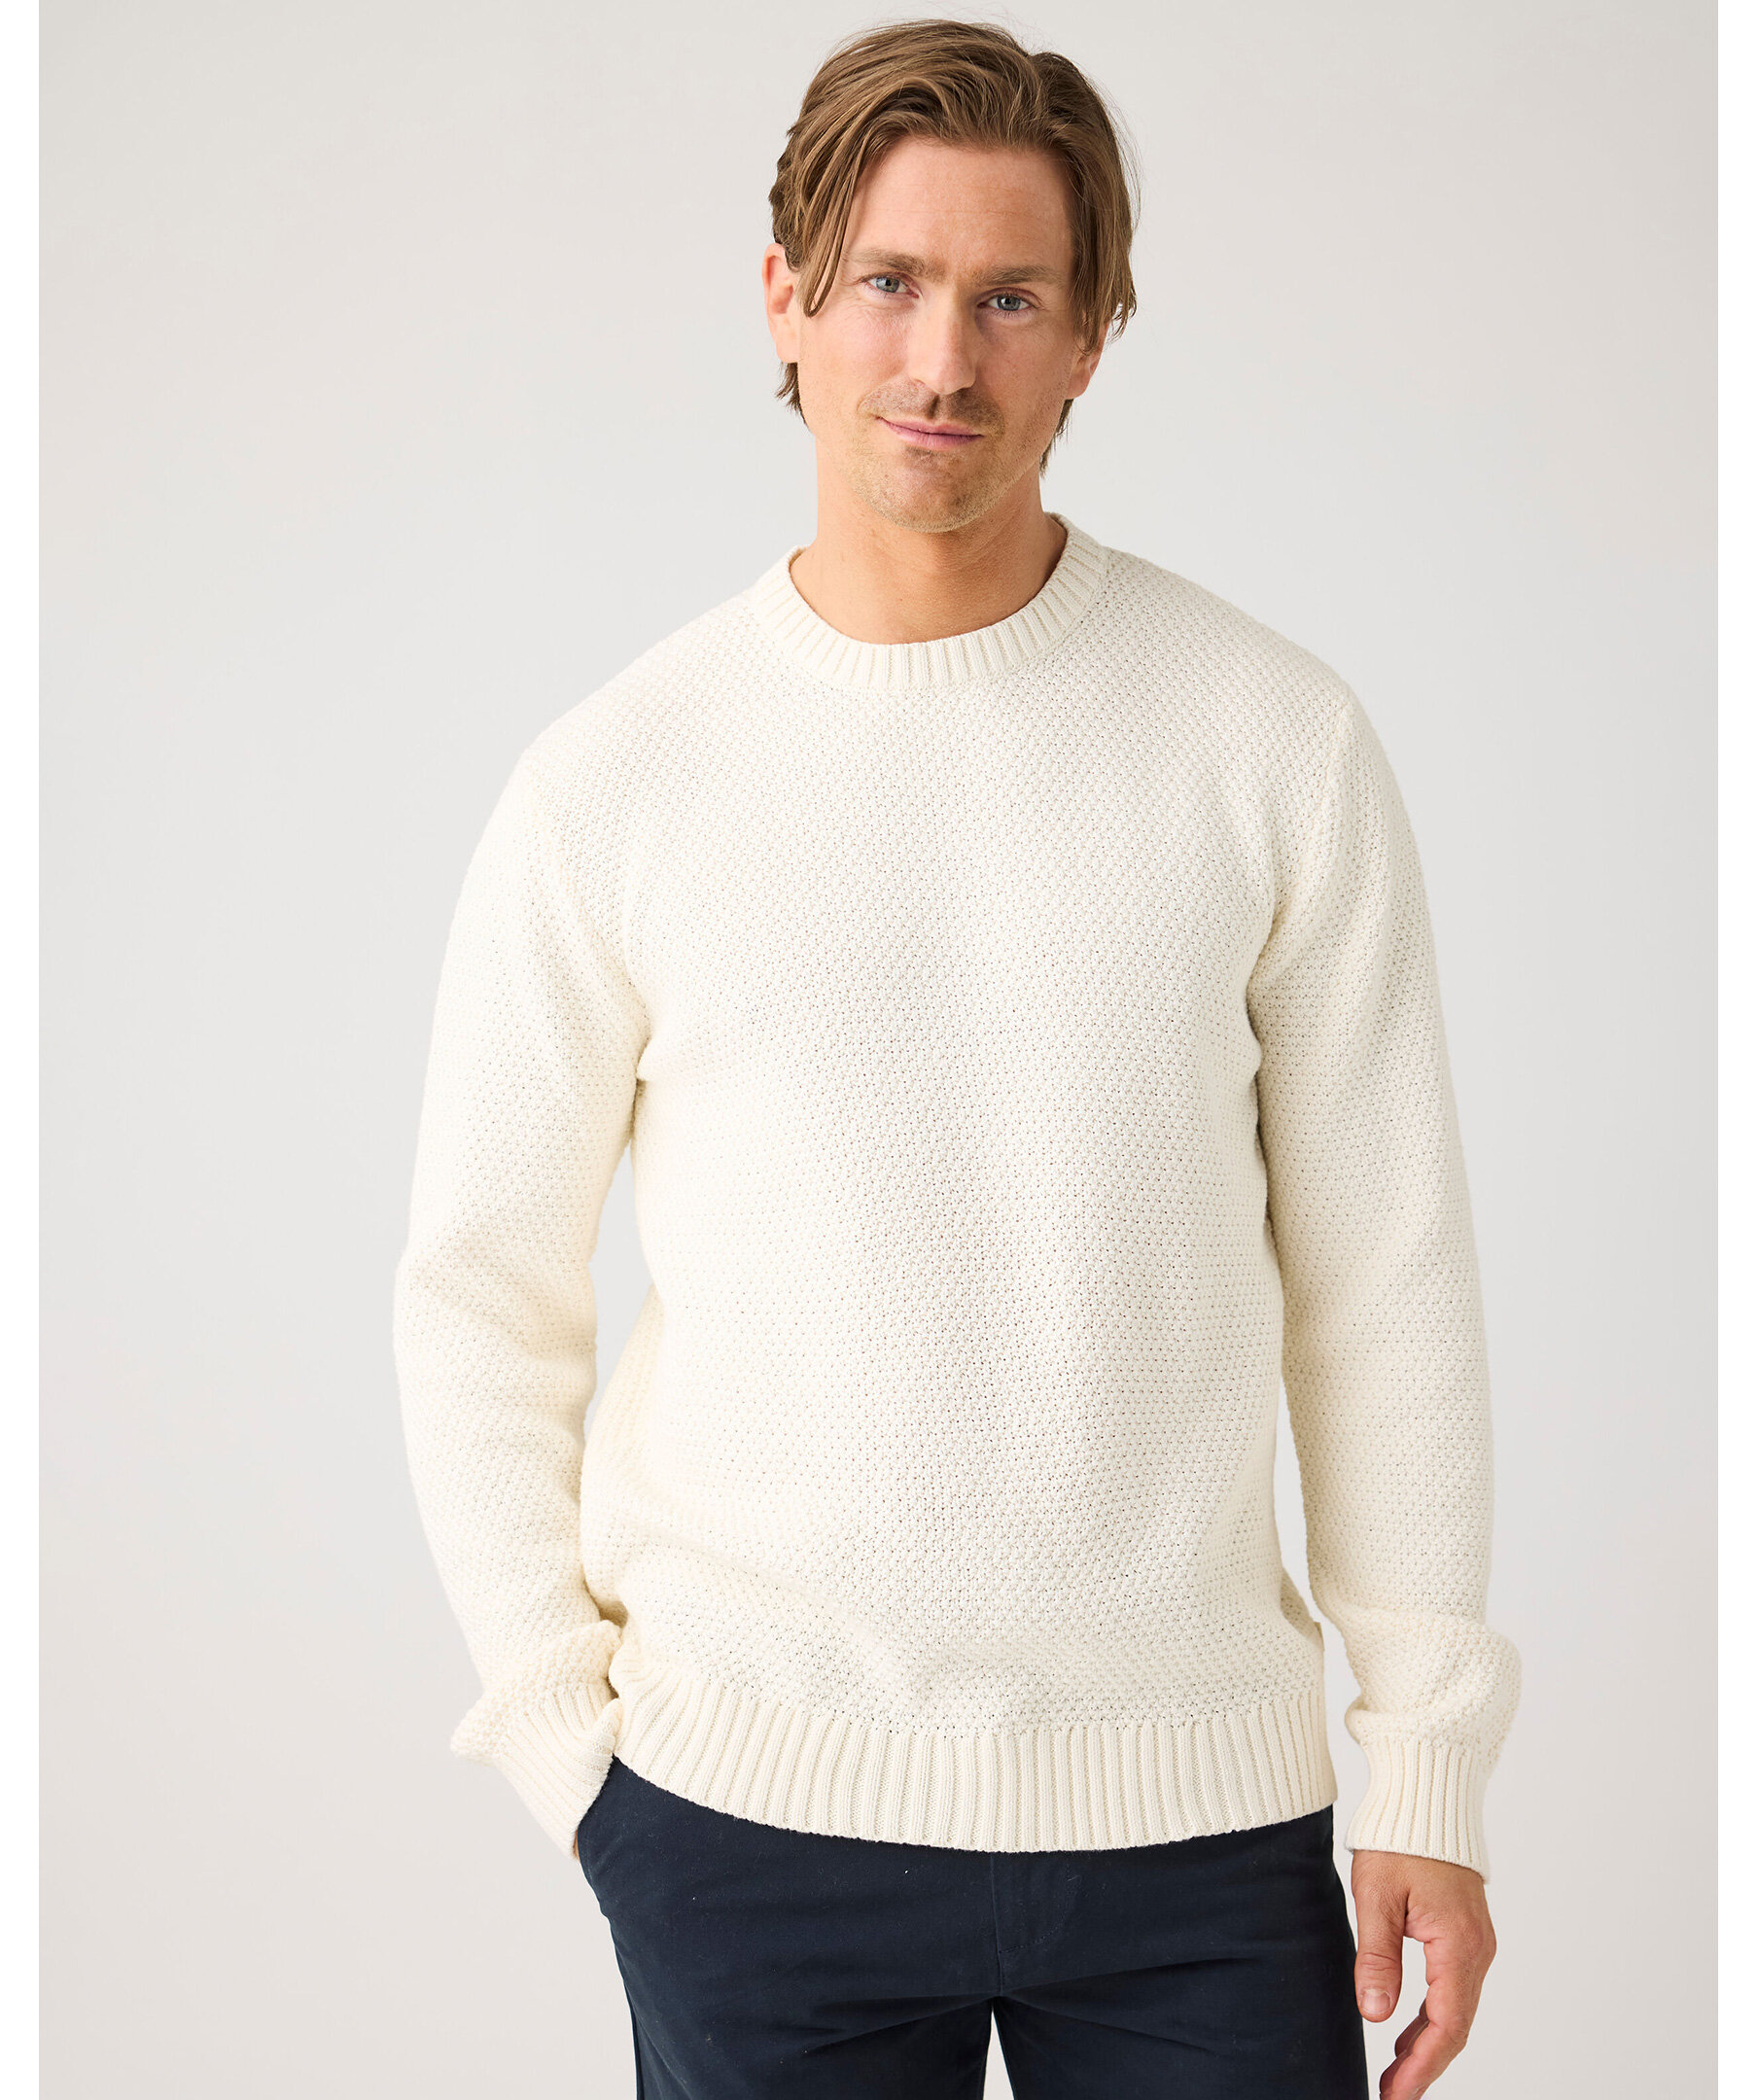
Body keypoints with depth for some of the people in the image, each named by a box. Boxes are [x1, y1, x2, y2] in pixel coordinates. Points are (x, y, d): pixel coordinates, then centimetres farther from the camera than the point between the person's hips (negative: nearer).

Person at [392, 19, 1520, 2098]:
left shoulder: (1275, 739, -1)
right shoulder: (612, 785, -2)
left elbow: (1383, 1277, 2)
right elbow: (476, 1300, 4)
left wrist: (1431, 1766, 2)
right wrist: (564, 1737, 0)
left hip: (1198, 1805, 1)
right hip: (751, 1811, 0)